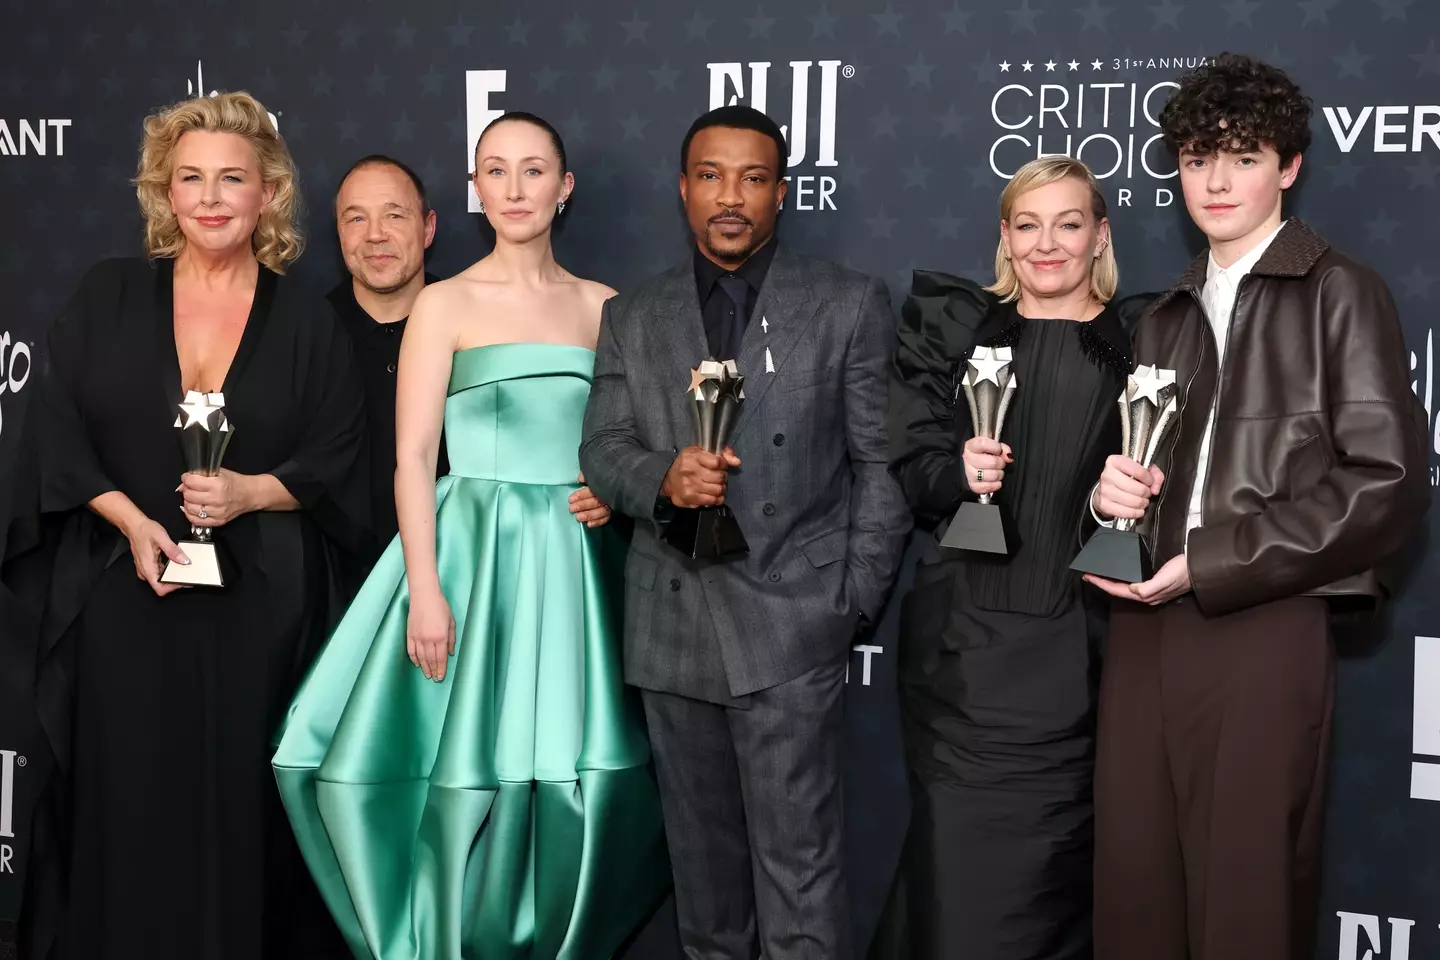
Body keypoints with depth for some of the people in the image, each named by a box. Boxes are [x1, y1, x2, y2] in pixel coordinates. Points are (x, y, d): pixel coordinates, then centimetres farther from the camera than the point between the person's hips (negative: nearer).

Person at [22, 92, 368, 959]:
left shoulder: (307, 320, 6)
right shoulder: (108, 298, 7)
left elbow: (338, 459, 3)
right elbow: (59, 429, 2)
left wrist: (251, 493, -14)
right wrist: (130, 520, -11)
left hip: (259, 604, 0)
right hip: (126, 592, 1)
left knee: (243, 805, 1)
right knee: (129, 802, 2)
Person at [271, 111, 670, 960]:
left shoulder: (604, 306, 11)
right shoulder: (447, 303, 1)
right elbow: (413, 457, -5)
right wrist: (425, 590, -14)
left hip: (576, 564, 3)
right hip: (476, 552, -3)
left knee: (577, 776, 2)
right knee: (473, 770, -3)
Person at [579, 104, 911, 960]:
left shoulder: (850, 305, 2)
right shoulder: (633, 318, 12)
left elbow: (883, 463, 1)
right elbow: (602, 450, 8)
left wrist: (856, 602, -5)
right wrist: (662, 476, -14)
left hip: (792, 621, -3)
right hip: (675, 624, 4)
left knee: (798, 864, -5)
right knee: (702, 855, 14)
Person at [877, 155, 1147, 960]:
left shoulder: (1142, 338, 5)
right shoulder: (955, 326, 8)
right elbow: (908, 462, 5)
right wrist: (958, 472, -16)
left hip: (1079, 649, 0)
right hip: (969, 649, 0)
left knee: (1059, 869, 7)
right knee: (962, 866, 1)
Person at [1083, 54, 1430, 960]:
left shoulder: (1340, 291, 1)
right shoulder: (1167, 319, 20)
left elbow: (1389, 478, -8)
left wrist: (1210, 563, -11)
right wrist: (1110, 494, 1)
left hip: (1266, 629, -5)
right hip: (1146, 628, 5)